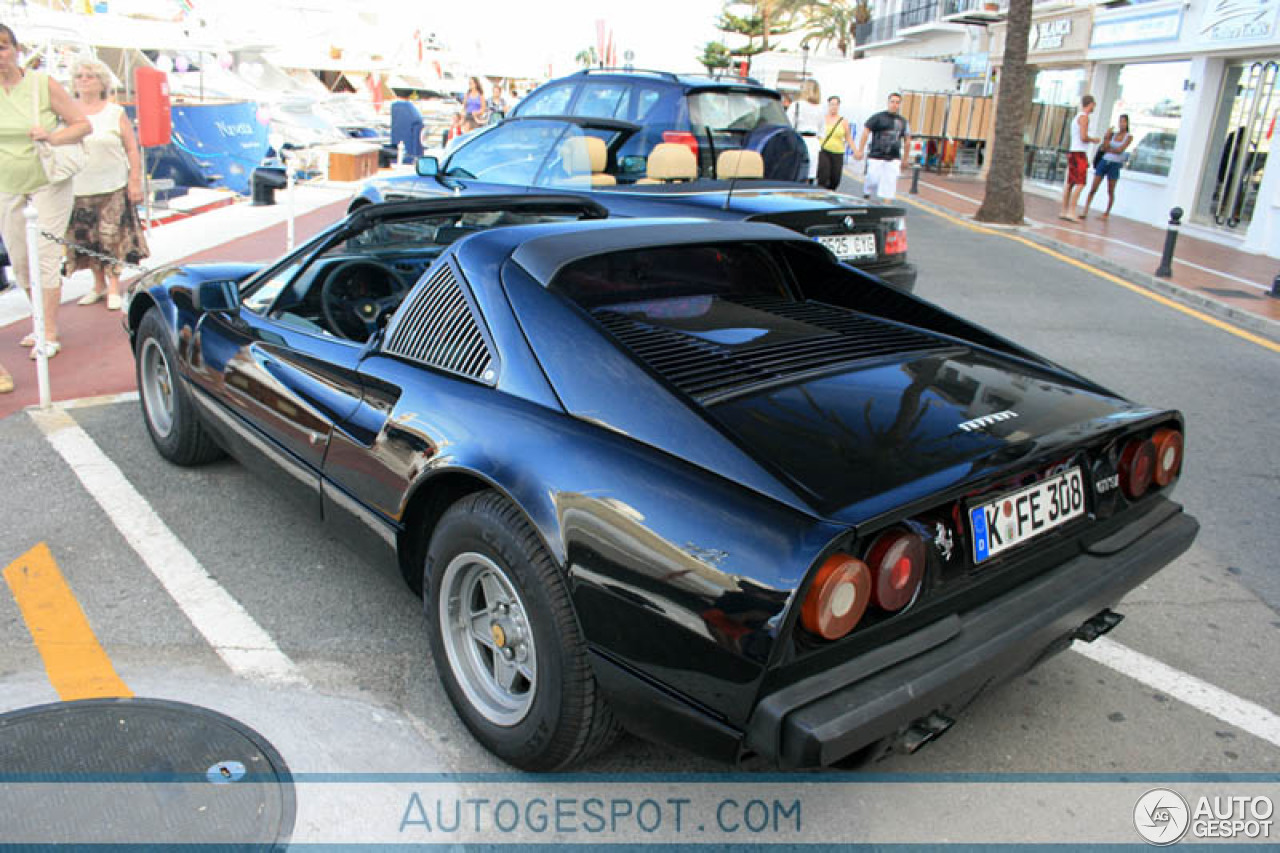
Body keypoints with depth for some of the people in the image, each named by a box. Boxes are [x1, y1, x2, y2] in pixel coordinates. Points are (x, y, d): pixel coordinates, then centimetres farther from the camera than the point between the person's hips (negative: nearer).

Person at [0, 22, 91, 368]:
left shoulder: (44, 85, -7)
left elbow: (83, 124, -4)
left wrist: (52, 136, -19)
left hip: (48, 183, -4)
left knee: (45, 256, -8)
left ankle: (50, 335, -3)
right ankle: (42, 322, 25)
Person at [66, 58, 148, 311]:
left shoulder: (115, 113, 3)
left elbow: (132, 150, 2)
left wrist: (135, 182, -5)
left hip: (113, 188, -2)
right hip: (78, 190, 3)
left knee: (113, 240, -4)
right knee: (88, 241, 6)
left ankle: (114, 289, 5)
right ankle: (99, 285, 20)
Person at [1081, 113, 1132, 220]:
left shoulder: (1129, 137, 1)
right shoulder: (1112, 134, 9)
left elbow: (1120, 150, -9)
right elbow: (1104, 148, -2)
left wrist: (1109, 149, 0)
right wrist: (1106, 136, -11)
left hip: (1115, 164, -2)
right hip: (1104, 162, 2)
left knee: (1110, 191, 3)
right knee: (1093, 189, -4)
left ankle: (1107, 213, 13)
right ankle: (1085, 212, -4)